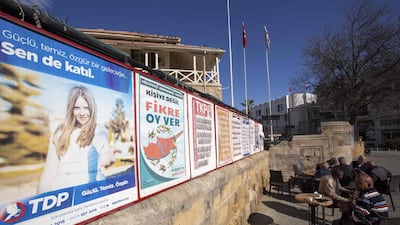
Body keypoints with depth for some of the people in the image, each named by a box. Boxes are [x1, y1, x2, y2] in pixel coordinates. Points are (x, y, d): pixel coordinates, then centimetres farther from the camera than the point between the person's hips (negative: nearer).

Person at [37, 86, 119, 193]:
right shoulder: (60, 132, 11)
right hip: (61, 189, 3)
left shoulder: (98, 130, 2)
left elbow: (104, 147, -20)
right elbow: (50, 170, 10)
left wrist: (108, 155, -42)